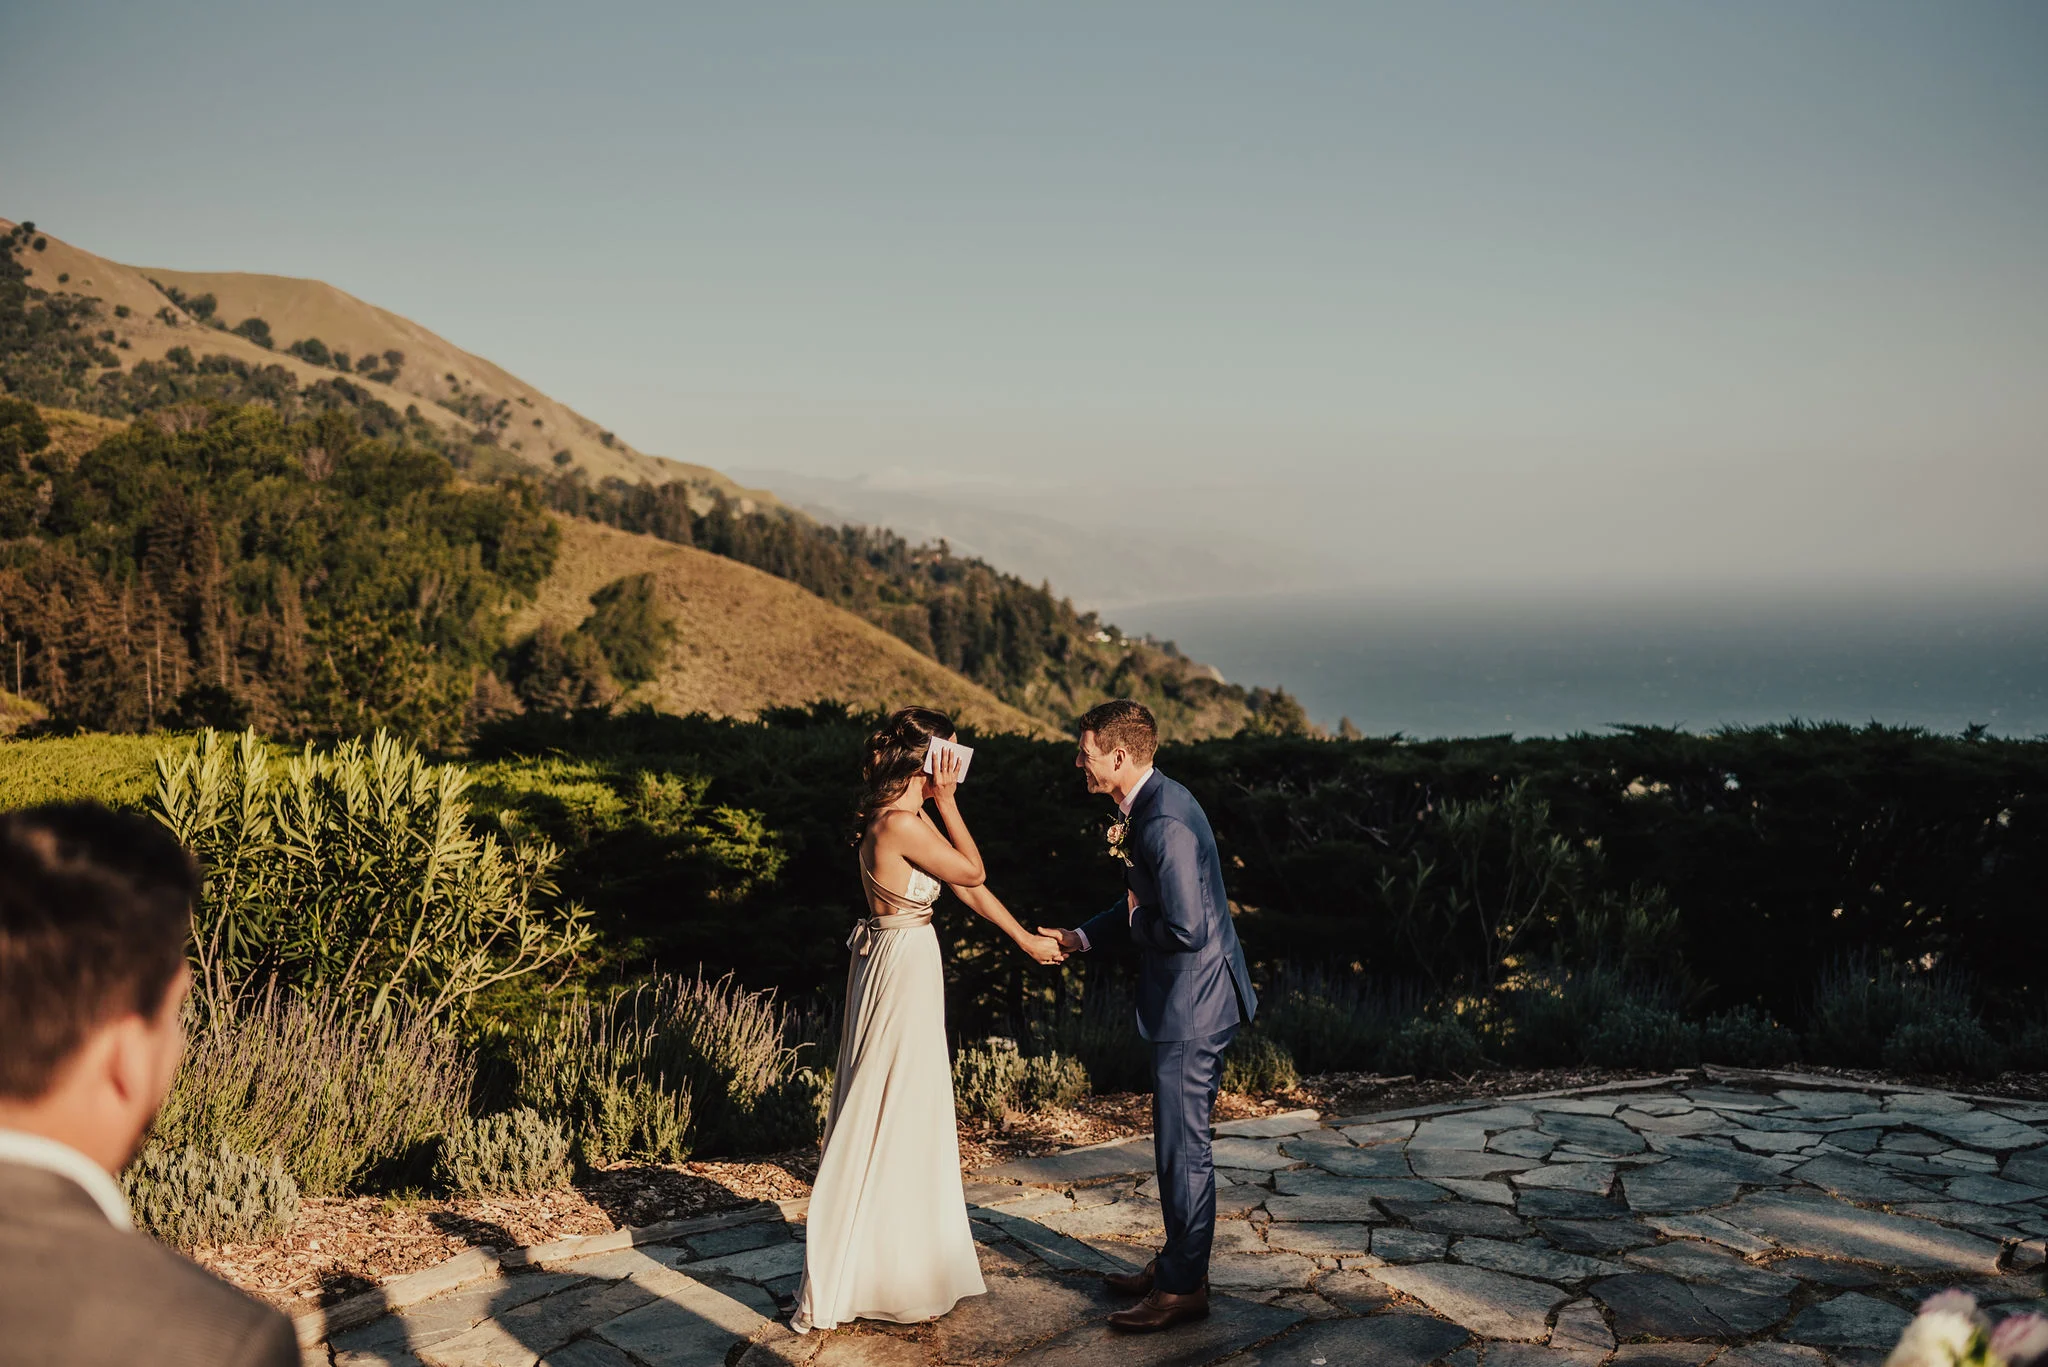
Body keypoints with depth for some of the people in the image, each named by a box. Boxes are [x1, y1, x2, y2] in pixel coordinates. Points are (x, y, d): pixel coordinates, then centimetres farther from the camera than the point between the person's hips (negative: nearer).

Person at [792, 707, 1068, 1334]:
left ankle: (897, 1258, 35)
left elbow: (966, 883, 13)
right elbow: (973, 870, -12)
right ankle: (839, 1282, 10)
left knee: (908, 1115, 20)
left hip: (899, 968, 10)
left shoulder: (909, 816, 8)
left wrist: (1026, 939, 16)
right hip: (902, 970, -10)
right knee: (888, 1120, -1)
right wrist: (945, 800, -9)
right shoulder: (901, 824, -23)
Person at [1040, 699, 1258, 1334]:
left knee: (1182, 1146, 1)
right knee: (1177, 1140, 20)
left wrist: (1136, 924, -10)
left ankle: (1184, 1287, 13)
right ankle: (1178, 1262, 33)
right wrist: (1080, 938, 12)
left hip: (1193, 1004, -11)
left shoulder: (1164, 822, -25)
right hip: (1187, 1001, 11)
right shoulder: (1148, 806, 9)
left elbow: (1187, 929, -28)